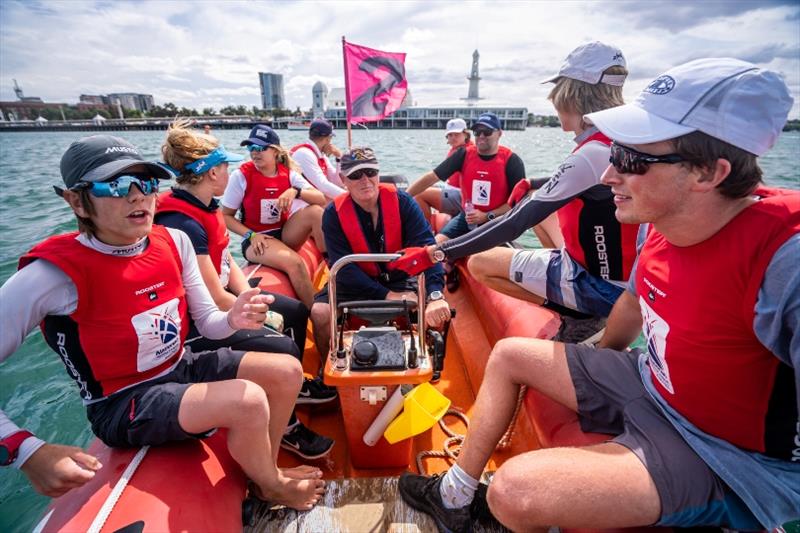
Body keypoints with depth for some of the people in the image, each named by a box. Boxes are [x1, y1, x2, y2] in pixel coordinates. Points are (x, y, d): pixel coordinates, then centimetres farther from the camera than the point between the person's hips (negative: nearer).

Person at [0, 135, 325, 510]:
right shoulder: (55, 273, -22)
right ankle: (272, 487, 6)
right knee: (248, 400, -29)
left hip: (182, 367, 7)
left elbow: (206, 322, -1)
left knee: (288, 371, -2)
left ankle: (265, 470, 21)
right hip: (121, 404, -6)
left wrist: (233, 319, -23)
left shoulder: (174, 242, -6)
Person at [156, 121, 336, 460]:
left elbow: (228, 264, 6)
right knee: (284, 350, -22)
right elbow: (215, 298, -27)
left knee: (296, 311, 13)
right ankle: (285, 428, 7)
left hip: (219, 302, 10)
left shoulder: (206, 208, 4)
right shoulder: (182, 225, -28)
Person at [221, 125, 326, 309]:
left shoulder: (288, 174, 0)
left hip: (285, 233, 4)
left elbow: (321, 199, -11)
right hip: (257, 240, -3)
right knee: (294, 263, -32)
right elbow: (225, 216, -2)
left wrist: (295, 191, -27)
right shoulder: (241, 176, -7)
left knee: (315, 211, -22)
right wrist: (251, 235, -16)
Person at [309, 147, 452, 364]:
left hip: (398, 279, 0)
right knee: (320, 312, -21)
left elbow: (426, 247, -24)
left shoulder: (401, 202, -13)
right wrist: (386, 295, -26)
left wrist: (435, 296, -39)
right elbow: (344, 267, -16)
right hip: (355, 283, 1)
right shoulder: (334, 213, -11)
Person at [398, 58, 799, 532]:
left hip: (723, 459, -7)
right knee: (508, 355, 10)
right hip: (650, 384, 8)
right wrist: (596, 365, 21)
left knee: (513, 491, -27)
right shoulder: (661, 223, -8)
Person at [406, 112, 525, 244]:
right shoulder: (464, 154, -1)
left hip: (497, 222, -2)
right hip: (466, 218, 3)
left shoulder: (511, 161, -7)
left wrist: (487, 216, -17)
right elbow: (432, 177, -4)